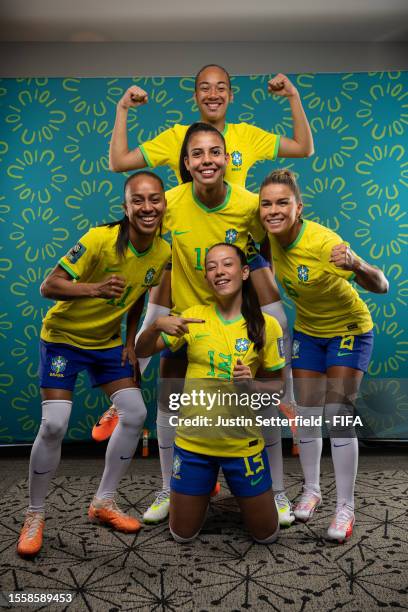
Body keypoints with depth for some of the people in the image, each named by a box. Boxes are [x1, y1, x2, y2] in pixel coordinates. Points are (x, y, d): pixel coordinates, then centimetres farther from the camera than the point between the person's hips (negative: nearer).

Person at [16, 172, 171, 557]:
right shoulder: (101, 239, -26)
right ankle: (34, 516, 9)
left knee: (135, 414, 0)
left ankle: (103, 502, 20)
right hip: (63, 337, -5)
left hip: (108, 342, 6)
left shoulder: (163, 252, -8)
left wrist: (130, 342, 3)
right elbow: (48, 286, -25)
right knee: (54, 425, -13)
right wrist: (95, 288, -41)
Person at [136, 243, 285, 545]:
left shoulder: (266, 325, -8)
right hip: (193, 441, 1)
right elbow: (142, 352, -2)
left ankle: (239, 492, 42)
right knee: (183, 535, 16)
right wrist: (157, 325, -23)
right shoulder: (194, 316, -5)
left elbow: (277, 383, 3)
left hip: (243, 443, -1)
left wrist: (253, 383, -19)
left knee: (267, 535, 14)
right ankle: (206, 492, 45)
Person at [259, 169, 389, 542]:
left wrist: (357, 265, -56)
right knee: (307, 414, 7)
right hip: (308, 331, 5)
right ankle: (312, 490, 26)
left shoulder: (324, 242, -33)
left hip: (349, 330, -5)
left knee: (338, 414, -10)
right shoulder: (271, 237, -16)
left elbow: (381, 287, -38)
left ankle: (346, 508, 4)